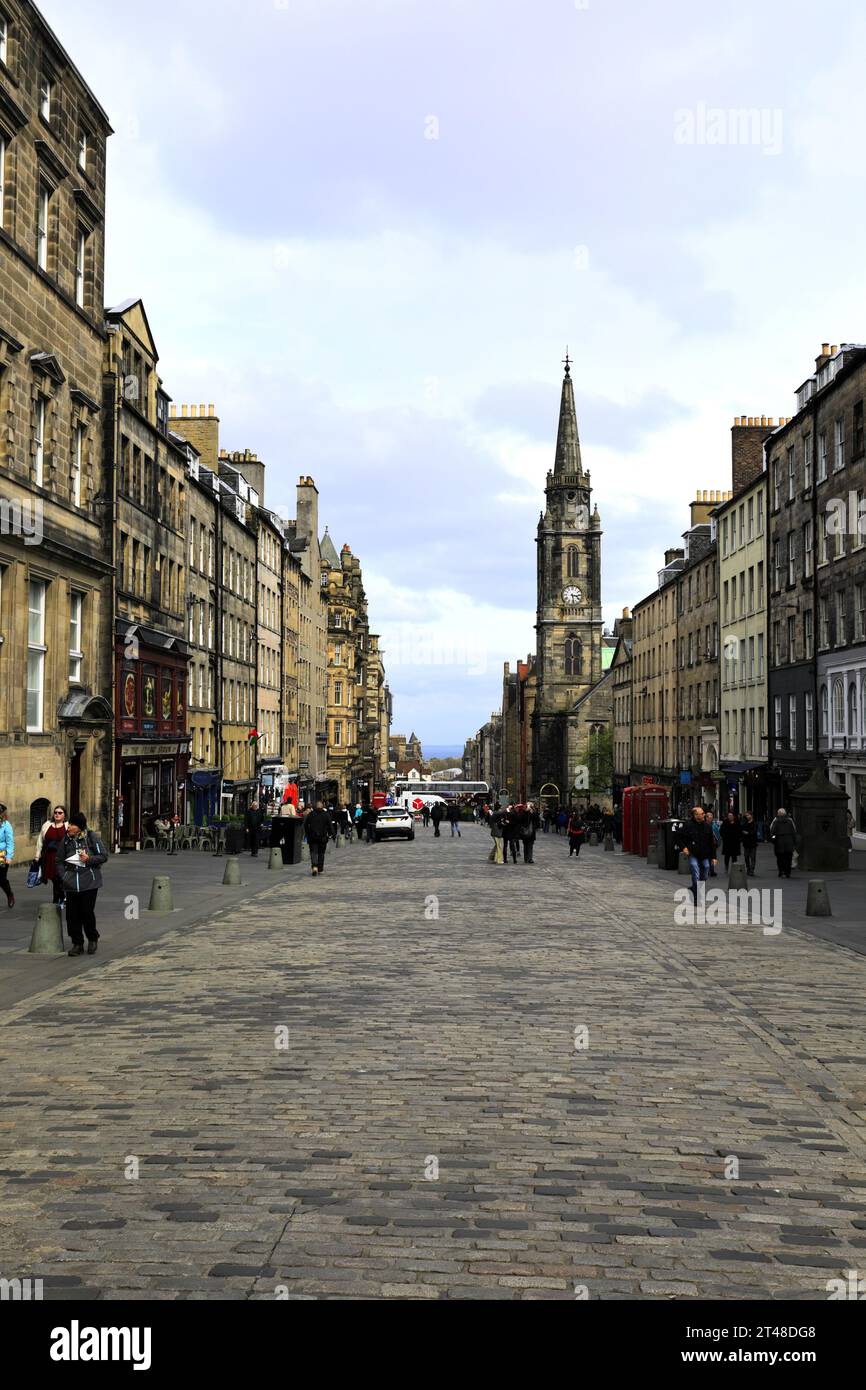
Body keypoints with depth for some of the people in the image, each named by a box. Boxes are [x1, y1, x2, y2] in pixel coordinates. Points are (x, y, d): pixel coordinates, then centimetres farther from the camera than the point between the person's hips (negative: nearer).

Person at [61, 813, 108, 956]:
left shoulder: (92, 837, -4)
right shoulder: (66, 839, 7)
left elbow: (103, 856, -2)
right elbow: (61, 860, 16)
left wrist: (88, 859, -18)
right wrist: (63, 875, 2)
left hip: (89, 881, -4)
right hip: (71, 883, 4)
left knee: (87, 912, -3)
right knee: (72, 913, 1)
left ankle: (92, 940, 20)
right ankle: (77, 944, 12)